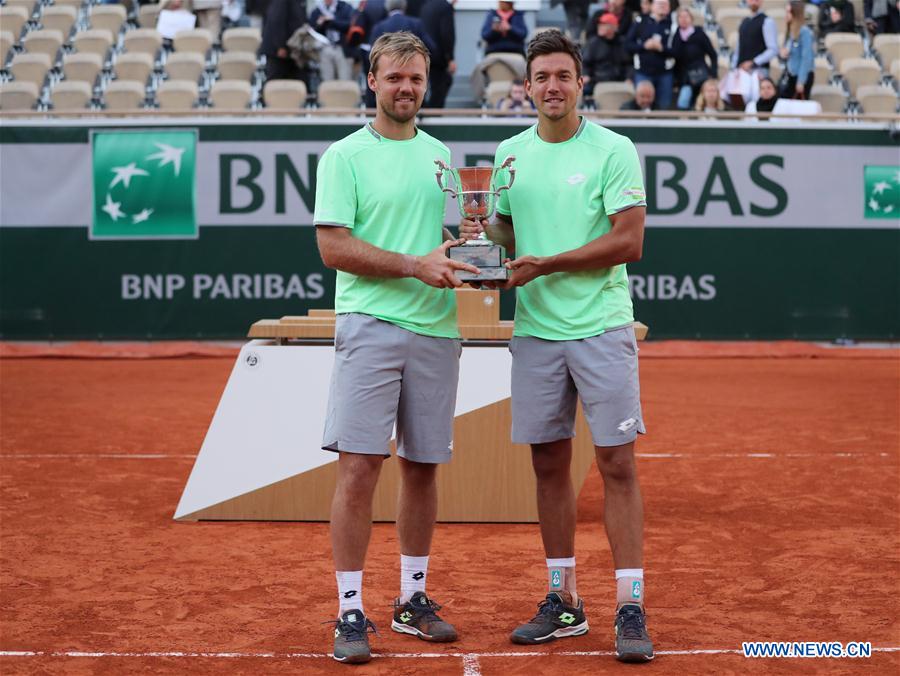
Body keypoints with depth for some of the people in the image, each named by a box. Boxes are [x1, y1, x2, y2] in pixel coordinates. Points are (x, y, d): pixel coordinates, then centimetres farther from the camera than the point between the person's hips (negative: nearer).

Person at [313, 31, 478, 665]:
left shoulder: (441, 154, 16)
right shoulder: (345, 156, 0)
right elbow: (334, 246, -9)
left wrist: (474, 262, -1)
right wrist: (415, 266, -17)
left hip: (436, 330, 5)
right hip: (370, 326, -5)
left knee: (423, 467, 10)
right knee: (359, 466, -9)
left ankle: (413, 599, 22)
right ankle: (351, 612, -1)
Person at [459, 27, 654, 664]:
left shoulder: (614, 150, -4)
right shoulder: (511, 153, 11)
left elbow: (629, 241, -10)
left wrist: (548, 265, -14)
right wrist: (485, 232, -3)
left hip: (602, 329, -4)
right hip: (535, 331, 5)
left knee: (617, 464, -5)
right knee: (549, 464, 9)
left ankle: (630, 609, 0)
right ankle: (564, 601, 20)